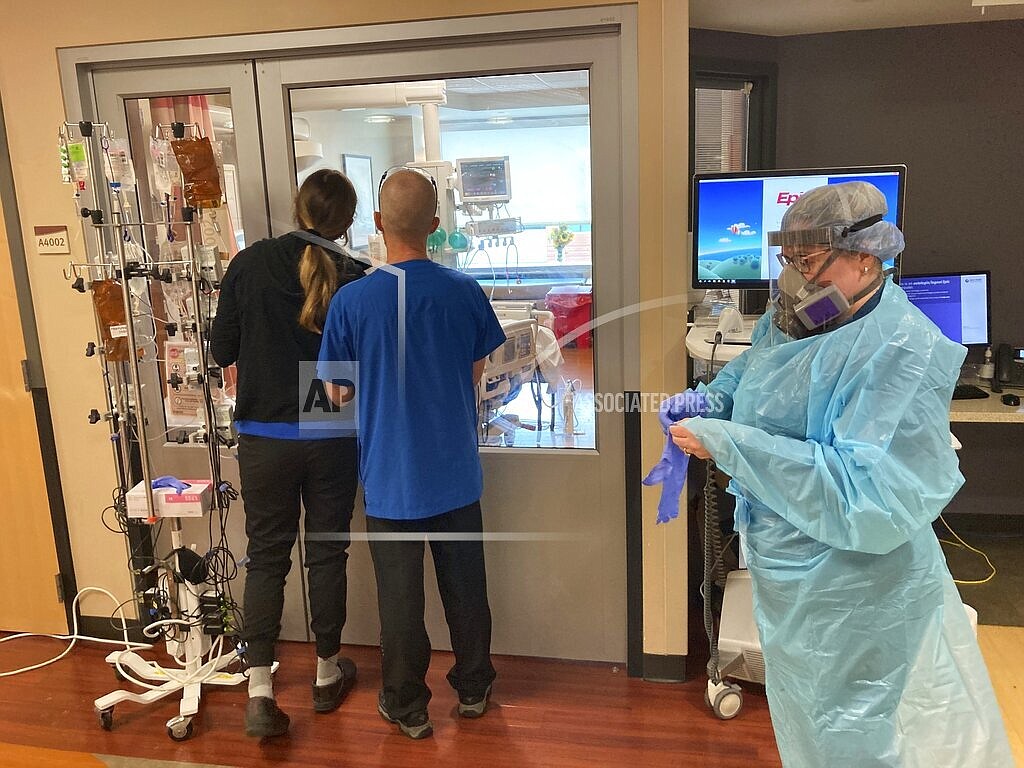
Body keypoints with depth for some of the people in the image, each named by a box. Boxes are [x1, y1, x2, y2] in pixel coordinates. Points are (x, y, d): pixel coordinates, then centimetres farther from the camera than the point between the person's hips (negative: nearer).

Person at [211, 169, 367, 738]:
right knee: (327, 552, 13)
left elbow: (223, 350, 0)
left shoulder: (249, 264, -6)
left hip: (263, 437, 1)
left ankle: (260, 691, 8)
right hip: (331, 437, 0)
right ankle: (328, 673, 29)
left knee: (266, 555, 11)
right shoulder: (353, 278, -9)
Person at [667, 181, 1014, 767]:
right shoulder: (795, 319, -1)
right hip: (792, 574, 8)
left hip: (850, 595, -8)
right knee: (802, 719, 28)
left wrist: (727, 444, -34)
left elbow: (869, 498, -34)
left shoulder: (900, 352, -27)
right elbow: (745, 374, 19)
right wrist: (706, 404, -5)